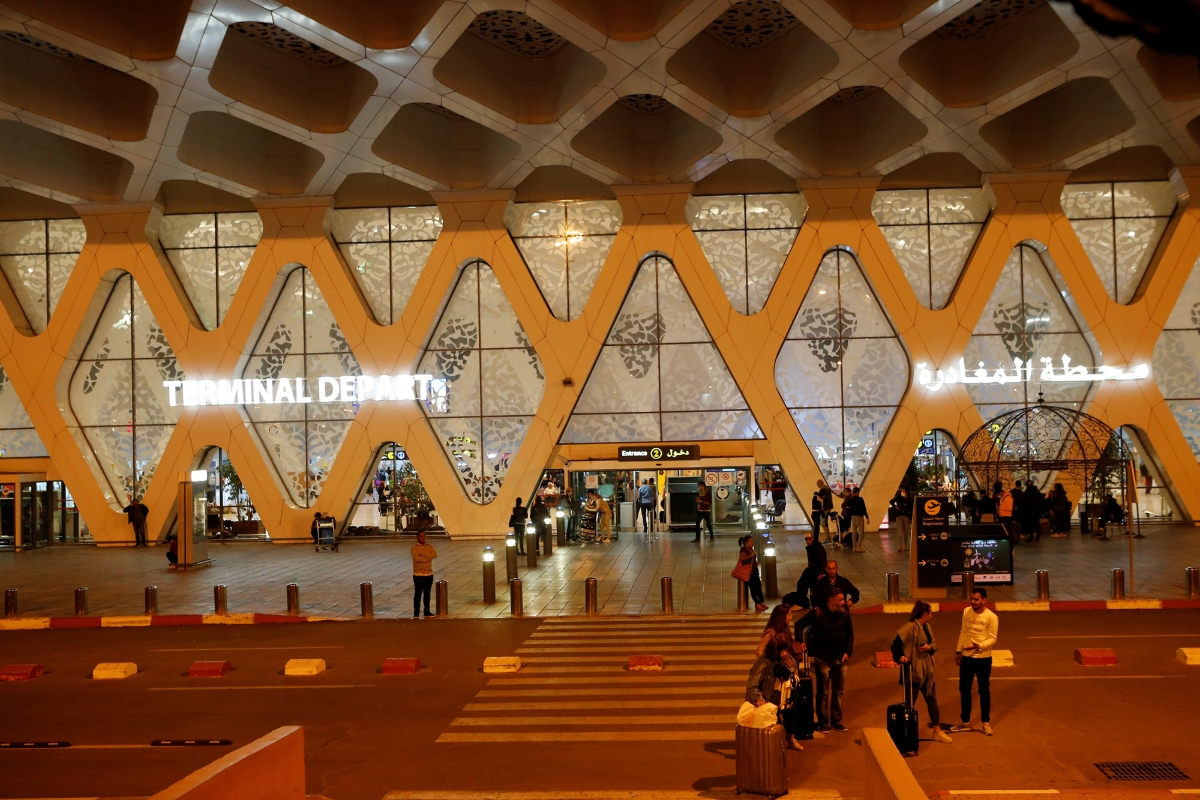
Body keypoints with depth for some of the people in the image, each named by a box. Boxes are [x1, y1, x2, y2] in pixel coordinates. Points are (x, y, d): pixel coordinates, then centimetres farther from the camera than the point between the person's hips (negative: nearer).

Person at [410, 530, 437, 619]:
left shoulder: (429, 547, 8)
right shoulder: (414, 548, -6)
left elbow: (435, 555, -10)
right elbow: (416, 558, -22)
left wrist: (423, 555, -18)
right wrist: (428, 558, -13)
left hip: (429, 574, 4)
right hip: (418, 575, -4)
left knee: (427, 594, 11)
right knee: (417, 594, -2)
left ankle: (427, 611, 19)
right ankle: (416, 613, 2)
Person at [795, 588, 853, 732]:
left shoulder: (844, 614, -1)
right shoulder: (818, 612, -13)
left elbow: (849, 632, 10)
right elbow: (799, 624, -9)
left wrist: (848, 651, 3)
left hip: (840, 658, 5)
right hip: (823, 659, -5)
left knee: (839, 691, 11)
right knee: (823, 692, 1)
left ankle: (836, 721, 22)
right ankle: (822, 722, 10)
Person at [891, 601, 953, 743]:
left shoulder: (927, 627, 10)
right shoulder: (910, 627, -19)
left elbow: (934, 644, 16)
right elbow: (896, 643, -25)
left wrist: (929, 647, -5)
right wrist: (900, 656, -36)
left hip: (927, 670, 9)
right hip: (913, 671, -9)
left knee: (932, 700, 15)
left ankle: (937, 732, 26)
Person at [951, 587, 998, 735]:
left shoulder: (991, 617, -14)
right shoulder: (966, 612, 2)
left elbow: (993, 639, -14)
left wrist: (979, 646, -31)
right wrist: (958, 651, 12)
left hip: (983, 659, -5)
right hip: (966, 657, 5)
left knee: (984, 691, 6)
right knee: (964, 689, 12)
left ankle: (986, 723, 20)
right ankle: (965, 722, 25)